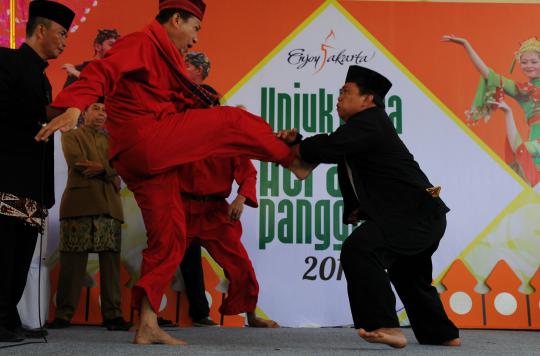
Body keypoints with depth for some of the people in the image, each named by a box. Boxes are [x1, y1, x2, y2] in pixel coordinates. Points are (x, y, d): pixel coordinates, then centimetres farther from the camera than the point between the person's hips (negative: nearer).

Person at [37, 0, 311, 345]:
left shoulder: (162, 58, 28)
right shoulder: (141, 43, -2)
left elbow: (182, 108, 26)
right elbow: (104, 71, -20)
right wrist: (74, 107, -38)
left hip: (144, 161, 10)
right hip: (149, 139, -10)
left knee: (169, 239, 9)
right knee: (234, 122, -3)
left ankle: (147, 326, 9)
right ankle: (292, 160, 19)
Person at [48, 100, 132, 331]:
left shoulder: (111, 140, 26)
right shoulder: (71, 136, 16)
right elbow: (77, 162, -2)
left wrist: (100, 168, -10)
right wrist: (108, 169, -1)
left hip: (109, 205, 3)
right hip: (79, 203, -3)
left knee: (111, 260, -6)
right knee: (73, 261, -7)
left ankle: (112, 314, -6)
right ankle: (63, 314, -4)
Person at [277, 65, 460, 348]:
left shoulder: (368, 123, -14)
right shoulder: (366, 125, 18)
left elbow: (329, 148, -24)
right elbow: (331, 146, 17)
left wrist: (294, 148, -6)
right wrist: (297, 141, 0)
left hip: (413, 213, -12)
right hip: (423, 213, 12)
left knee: (359, 251, -26)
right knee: (409, 275, 27)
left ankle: (385, 327, -26)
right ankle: (442, 334, 41)